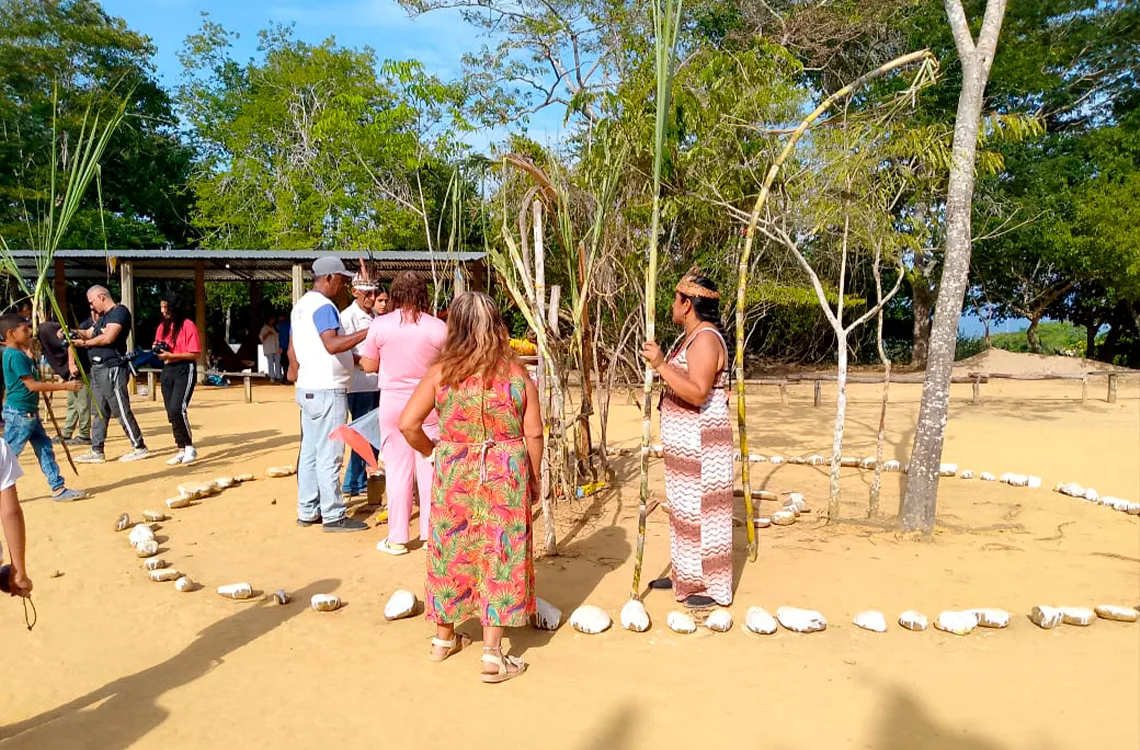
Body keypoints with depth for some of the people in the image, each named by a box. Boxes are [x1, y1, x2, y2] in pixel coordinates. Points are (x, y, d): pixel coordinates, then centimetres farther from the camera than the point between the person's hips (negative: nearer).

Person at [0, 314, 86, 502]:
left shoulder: (19, 353, 10)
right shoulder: (16, 356, -19)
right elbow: (32, 385, -22)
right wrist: (65, 386, -21)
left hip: (30, 413, 10)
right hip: (19, 414, -10)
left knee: (45, 449, 9)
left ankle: (58, 488, 12)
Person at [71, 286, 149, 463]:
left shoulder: (119, 311, -9)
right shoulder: (103, 317, 23)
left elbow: (108, 338, -18)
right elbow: (88, 333, 20)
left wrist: (85, 343, -6)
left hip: (112, 370, -10)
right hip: (98, 369, 10)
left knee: (122, 411, -7)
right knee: (99, 412, 11)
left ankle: (139, 448, 0)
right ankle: (96, 451, 15)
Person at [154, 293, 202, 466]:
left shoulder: (188, 326, -9)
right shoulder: (162, 327, 13)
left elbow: (196, 354, -14)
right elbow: (159, 348, 26)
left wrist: (171, 355, -19)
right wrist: (157, 350, 2)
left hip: (185, 370, -8)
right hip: (167, 370, 8)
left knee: (177, 409, -19)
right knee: (171, 413, 7)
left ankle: (190, 447, -6)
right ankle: (181, 451, 15)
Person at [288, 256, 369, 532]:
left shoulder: (301, 305, 15)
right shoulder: (324, 306, -15)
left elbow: (292, 348, 20)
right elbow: (332, 344, -29)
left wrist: (296, 369, 32)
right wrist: (368, 332, -31)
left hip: (308, 389, 10)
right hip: (327, 391, -10)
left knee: (310, 452, 12)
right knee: (329, 455, -5)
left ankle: (307, 511, 17)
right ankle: (333, 516, 0)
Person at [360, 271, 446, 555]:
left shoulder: (380, 325, -7)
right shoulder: (438, 327, -8)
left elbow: (369, 366, 1)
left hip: (394, 403, 0)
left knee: (397, 469, 7)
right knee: (429, 468, 9)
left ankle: (398, 538, 12)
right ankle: (431, 533, 16)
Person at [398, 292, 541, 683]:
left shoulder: (441, 372, -5)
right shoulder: (516, 372, -5)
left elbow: (407, 424, -9)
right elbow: (534, 433, -4)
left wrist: (431, 451, 9)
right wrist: (533, 478, 9)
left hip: (454, 475, 1)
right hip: (505, 475, -1)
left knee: (452, 552, 16)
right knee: (500, 555, 6)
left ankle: (444, 638, 34)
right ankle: (493, 654, 9)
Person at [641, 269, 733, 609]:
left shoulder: (706, 339, -18)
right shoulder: (690, 337, 14)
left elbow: (697, 393, -29)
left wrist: (660, 365, -32)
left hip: (701, 441, -10)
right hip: (684, 442, 11)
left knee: (702, 510, -2)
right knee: (684, 508, 18)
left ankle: (713, 586, 8)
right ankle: (686, 575, 31)